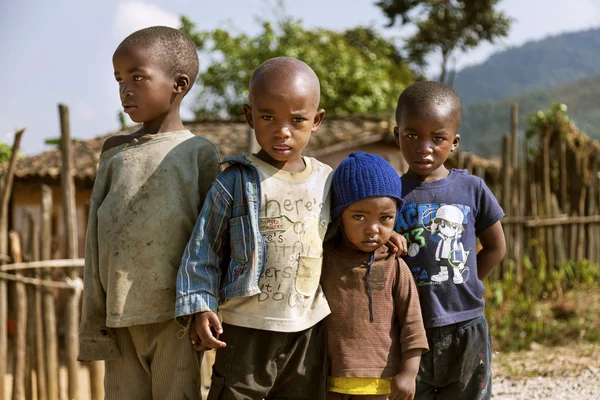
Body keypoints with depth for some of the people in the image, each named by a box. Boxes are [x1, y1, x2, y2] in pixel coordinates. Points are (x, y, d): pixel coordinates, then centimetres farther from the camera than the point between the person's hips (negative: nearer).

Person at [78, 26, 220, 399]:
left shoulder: (200, 153, 1)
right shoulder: (115, 152, 11)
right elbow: (98, 242, 11)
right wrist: (94, 322, 8)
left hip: (175, 317, -3)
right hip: (121, 318, 3)